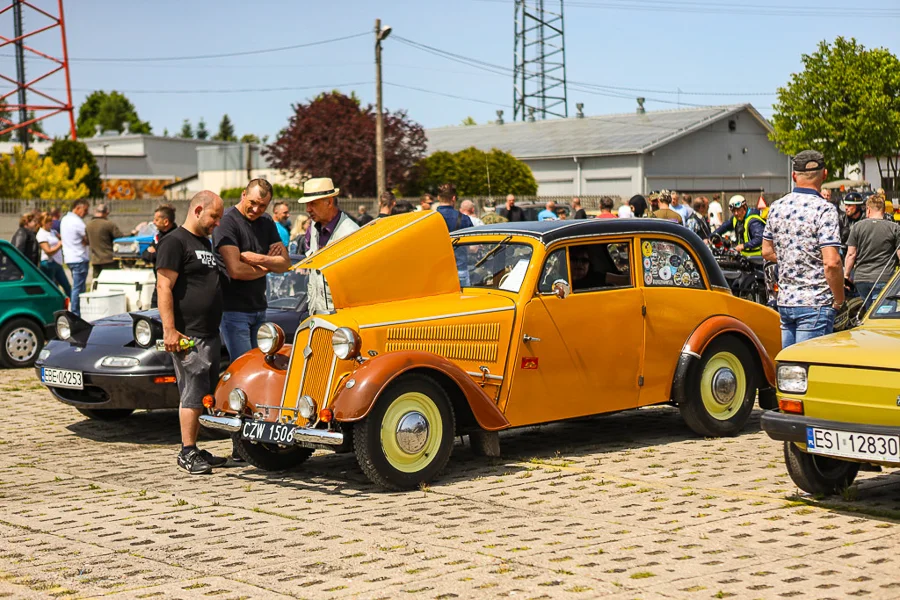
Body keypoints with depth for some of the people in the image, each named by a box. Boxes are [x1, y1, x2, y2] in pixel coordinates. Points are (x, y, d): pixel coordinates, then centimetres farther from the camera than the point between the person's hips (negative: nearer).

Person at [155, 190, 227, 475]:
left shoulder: (205, 243, 21)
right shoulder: (175, 242, -9)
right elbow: (164, 287, -15)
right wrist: (169, 329, -21)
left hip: (210, 334, 9)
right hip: (187, 335, -9)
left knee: (205, 395, 10)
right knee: (193, 394, -9)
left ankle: (193, 450, 17)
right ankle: (187, 452, -4)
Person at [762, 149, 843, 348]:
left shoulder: (777, 207, 7)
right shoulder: (824, 209, -13)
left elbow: (767, 251, 18)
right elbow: (832, 263, -20)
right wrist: (839, 301, -9)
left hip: (784, 301, 6)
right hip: (815, 302, -6)